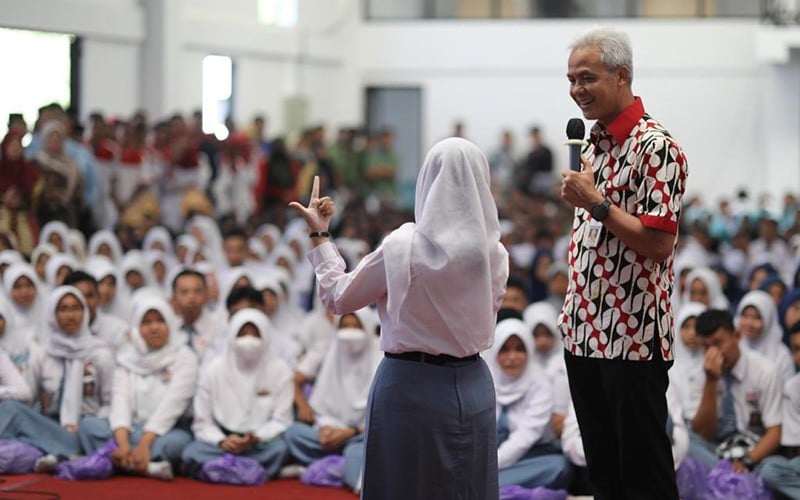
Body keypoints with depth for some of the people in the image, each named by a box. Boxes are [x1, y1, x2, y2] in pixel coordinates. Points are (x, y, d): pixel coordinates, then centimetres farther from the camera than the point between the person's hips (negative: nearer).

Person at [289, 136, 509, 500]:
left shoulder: (403, 247, -14)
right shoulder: (494, 253, -4)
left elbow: (338, 298, -3)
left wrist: (318, 235, 8)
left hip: (410, 388, -3)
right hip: (472, 389, 3)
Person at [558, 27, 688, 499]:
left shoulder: (656, 148, -14)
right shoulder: (594, 144, 13)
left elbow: (658, 243, -20)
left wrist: (595, 203, -18)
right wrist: (574, 313, 16)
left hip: (634, 338, -9)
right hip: (585, 335, 9)